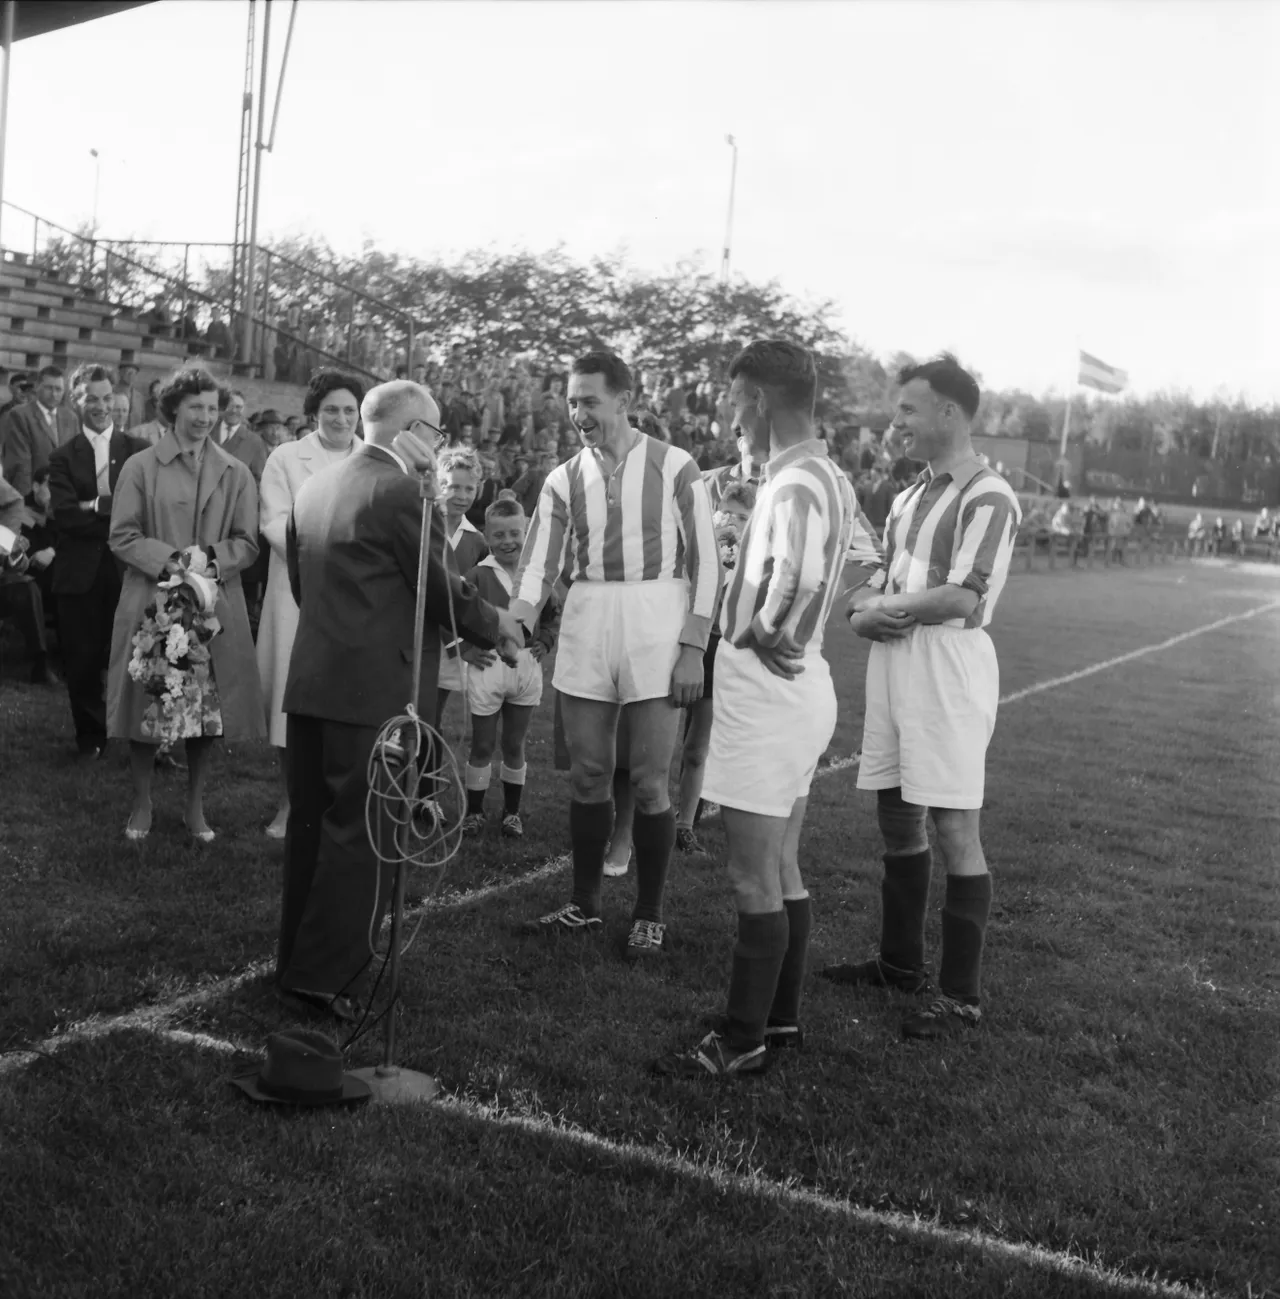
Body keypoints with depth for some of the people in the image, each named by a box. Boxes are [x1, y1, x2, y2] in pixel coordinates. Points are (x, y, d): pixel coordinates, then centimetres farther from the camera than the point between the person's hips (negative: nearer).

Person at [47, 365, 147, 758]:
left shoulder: (139, 451, 4)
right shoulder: (63, 457, 6)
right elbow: (65, 515, -8)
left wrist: (96, 506, -14)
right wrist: (119, 513, -11)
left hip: (128, 570, -1)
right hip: (80, 574, 1)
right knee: (82, 660, 8)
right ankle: (90, 736, 24)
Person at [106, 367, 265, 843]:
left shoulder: (235, 474, 6)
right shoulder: (140, 467, 0)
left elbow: (247, 543, 4)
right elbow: (121, 536, -2)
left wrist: (210, 557, -14)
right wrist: (168, 560, -16)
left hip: (215, 605, 2)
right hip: (151, 603, -2)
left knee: (209, 708, 5)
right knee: (148, 705, 3)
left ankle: (195, 807, 20)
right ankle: (141, 805, 20)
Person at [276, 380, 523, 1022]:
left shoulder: (312, 488, 10)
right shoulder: (400, 491, -14)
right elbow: (443, 591, -10)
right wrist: (496, 626, 7)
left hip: (311, 679, 8)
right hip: (375, 688, -8)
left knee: (310, 825, 15)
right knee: (362, 833, -1)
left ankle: (295, 961, 25)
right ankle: (323, 977, 1)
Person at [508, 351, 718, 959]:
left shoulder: (675, 468, -2)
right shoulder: (563, 480, 6)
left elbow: (704, 560, -2)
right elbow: (539, 564, 0)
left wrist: (693, 648, -9)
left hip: (655, 624, -3)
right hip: (585, 624, 3)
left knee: (649, 781, 1)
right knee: (587, 775, 10)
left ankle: (649, 914, 15)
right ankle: (584, 904, 24)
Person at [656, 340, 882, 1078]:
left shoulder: (796, 484, -20)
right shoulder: (827, 475, 10)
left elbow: (797, 580, -39)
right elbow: (870, 560, 24)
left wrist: (768, 634, -19)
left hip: (768, 693, -10)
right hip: (795, 687, 10)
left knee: (755, 880, -1)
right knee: (783, 870, 18)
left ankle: (744, 1043, 9)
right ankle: (782, 1017, 29)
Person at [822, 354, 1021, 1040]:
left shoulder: (987, 498, -10)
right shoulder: (912, 494, 17)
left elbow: (963, 597, -19)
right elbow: (875, 578, 19)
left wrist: (888, 608, -7)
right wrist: (864, 610, -3)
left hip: (949, 662, -8)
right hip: (892, 660, 9)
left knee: (953, 827, -4)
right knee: (896, 815, 15)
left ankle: (961, 994, 5)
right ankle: (900, 961, 29)